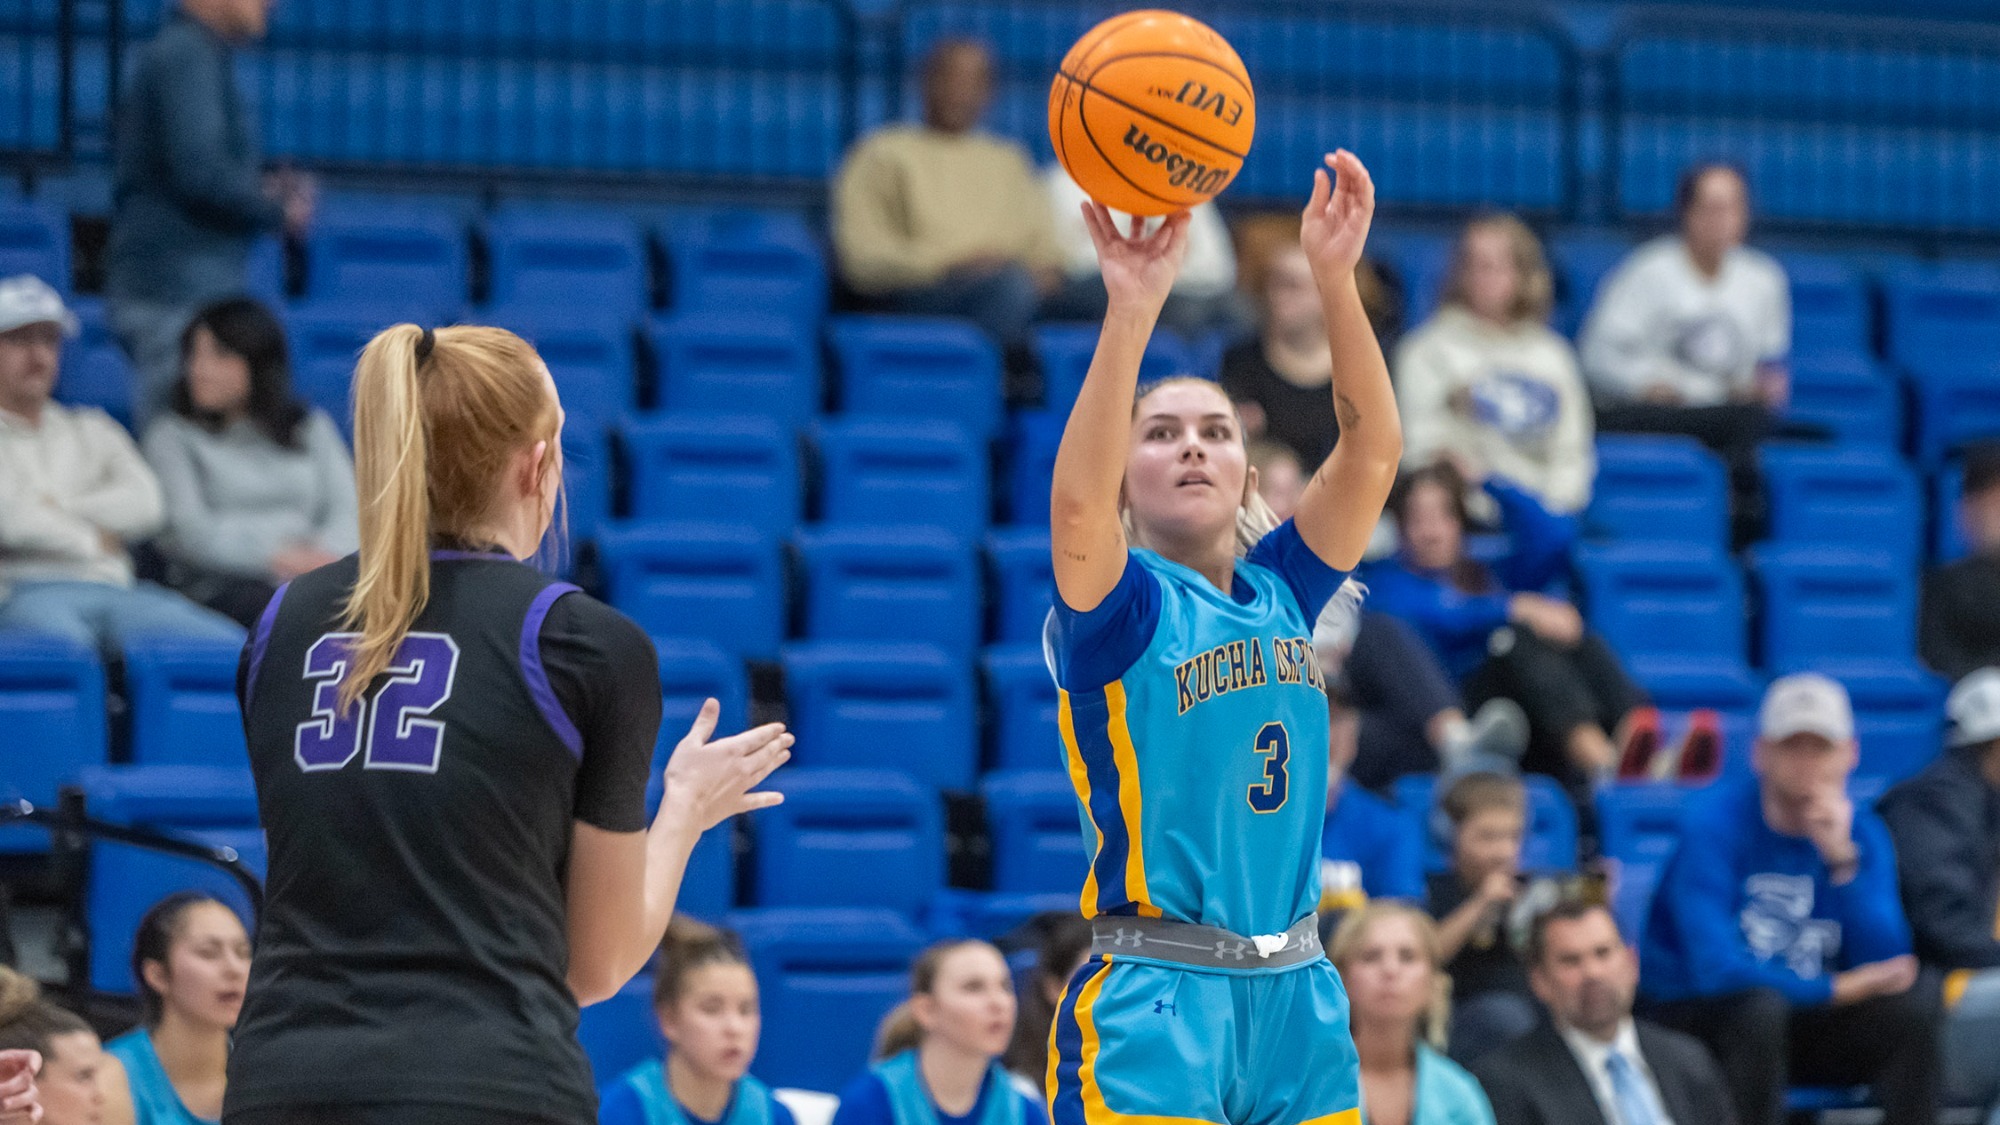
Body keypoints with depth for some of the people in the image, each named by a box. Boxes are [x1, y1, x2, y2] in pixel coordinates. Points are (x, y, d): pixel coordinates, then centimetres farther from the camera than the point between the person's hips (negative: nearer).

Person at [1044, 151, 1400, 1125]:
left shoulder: (1282, 587, 11)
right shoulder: (1118, 606, -3)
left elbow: (1372, 450, -1)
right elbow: (1077, 505, -24)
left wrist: (1335, 278, -15)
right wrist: (1132, 308, -34)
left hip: (1298, 1001, 5)